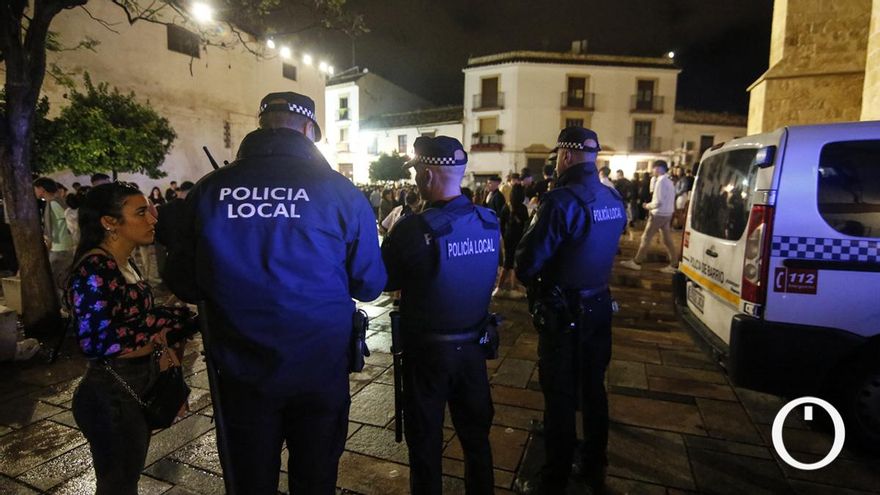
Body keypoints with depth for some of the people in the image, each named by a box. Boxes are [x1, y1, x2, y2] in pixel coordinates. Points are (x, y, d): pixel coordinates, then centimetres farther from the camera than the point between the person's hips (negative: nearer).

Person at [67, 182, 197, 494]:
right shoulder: (93, 270, -23)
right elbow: (95, 342, -31)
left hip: (137, 387, 8)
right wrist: (166, 319, -24)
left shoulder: (124, 264, 5)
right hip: (111, 396, -8)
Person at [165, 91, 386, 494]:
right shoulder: (341, 192, -14)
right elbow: (369, 286, -8)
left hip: (242, 374, 2)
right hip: (321, 372, -1)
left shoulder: (209, 189, -7)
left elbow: (183, 284, 1)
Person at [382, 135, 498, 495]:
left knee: (426, 440, 17)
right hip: (473, 346, 5)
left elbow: (382, 281, -13)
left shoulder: (413, 228, -23)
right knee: (476, 434, 24)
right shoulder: (490, 222, -7)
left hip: (427, 349, -4)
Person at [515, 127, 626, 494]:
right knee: (593, 388, 21)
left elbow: (527, 265, -23)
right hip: (599, 306, 8)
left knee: (560, 396, 6)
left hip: (564, 312, -7)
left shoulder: (561, 201, -21)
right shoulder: (614, 199, 3)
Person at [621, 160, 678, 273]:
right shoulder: (669, 182, 14)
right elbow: (666, 200, 15)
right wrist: (651, 205, 9)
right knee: (667, 239, 11)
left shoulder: (660, 181, -16)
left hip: (659, 214, -9)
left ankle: (636, 262, 5)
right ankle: (674, 265, 13)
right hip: (667, 214, 9)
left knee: (646, 238, -2)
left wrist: (648, 206, -6)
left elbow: (658, 201, -23)